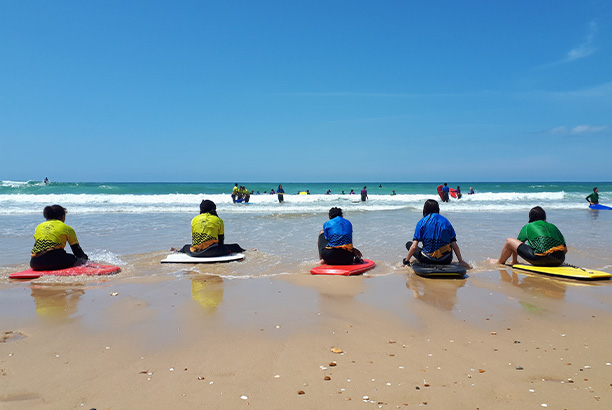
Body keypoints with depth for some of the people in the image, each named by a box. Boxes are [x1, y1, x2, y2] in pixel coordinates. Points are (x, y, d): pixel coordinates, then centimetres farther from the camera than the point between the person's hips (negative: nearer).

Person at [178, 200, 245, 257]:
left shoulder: (194, 219, 14)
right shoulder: (218, 220, 7)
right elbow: (221, 240, 14)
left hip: (195, 252, 4)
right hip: (212, 251, -4)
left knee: (186, 247, 37)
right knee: (235, 247, 8)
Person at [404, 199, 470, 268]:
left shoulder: (421, 222, -3)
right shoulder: (446, 222, 5)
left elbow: (414, 247, -9)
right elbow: (454, 245, 2)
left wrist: (406, 261, 2)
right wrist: (461, 261, 12)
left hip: (428, 260, -3)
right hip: (446, 261, 3)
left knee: (408, 244, 19)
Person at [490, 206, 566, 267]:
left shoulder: (528, 227, 14)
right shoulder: (553, 227, 22)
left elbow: (517, 243, 22)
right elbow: (565, 249, 19)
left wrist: (514, 261, 37)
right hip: (558, 261, 4)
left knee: (510, 241, 10)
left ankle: (500, 262, 33)